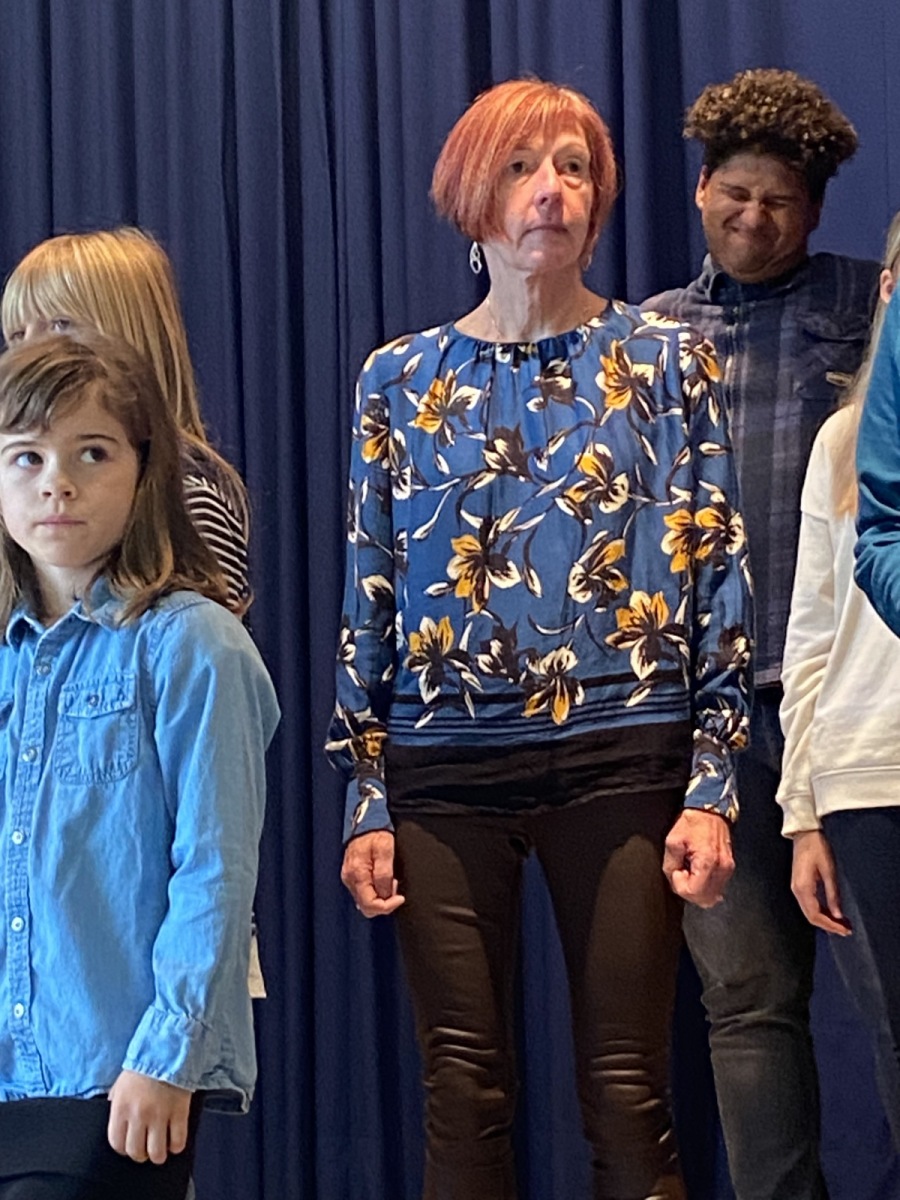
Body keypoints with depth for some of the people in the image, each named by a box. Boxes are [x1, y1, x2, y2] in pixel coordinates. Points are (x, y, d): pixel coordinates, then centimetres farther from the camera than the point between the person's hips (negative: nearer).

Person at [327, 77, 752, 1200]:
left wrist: (712, 788, -5)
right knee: (463, 1098, 4)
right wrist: (366, 802, 4)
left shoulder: (668, 361, 4)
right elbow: (367, 597, 10)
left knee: (626, 1098, 0)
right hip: (442, 770, 2)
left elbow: (719, 575, 2)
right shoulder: (401, 379, 8)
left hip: (619, 763, -1)